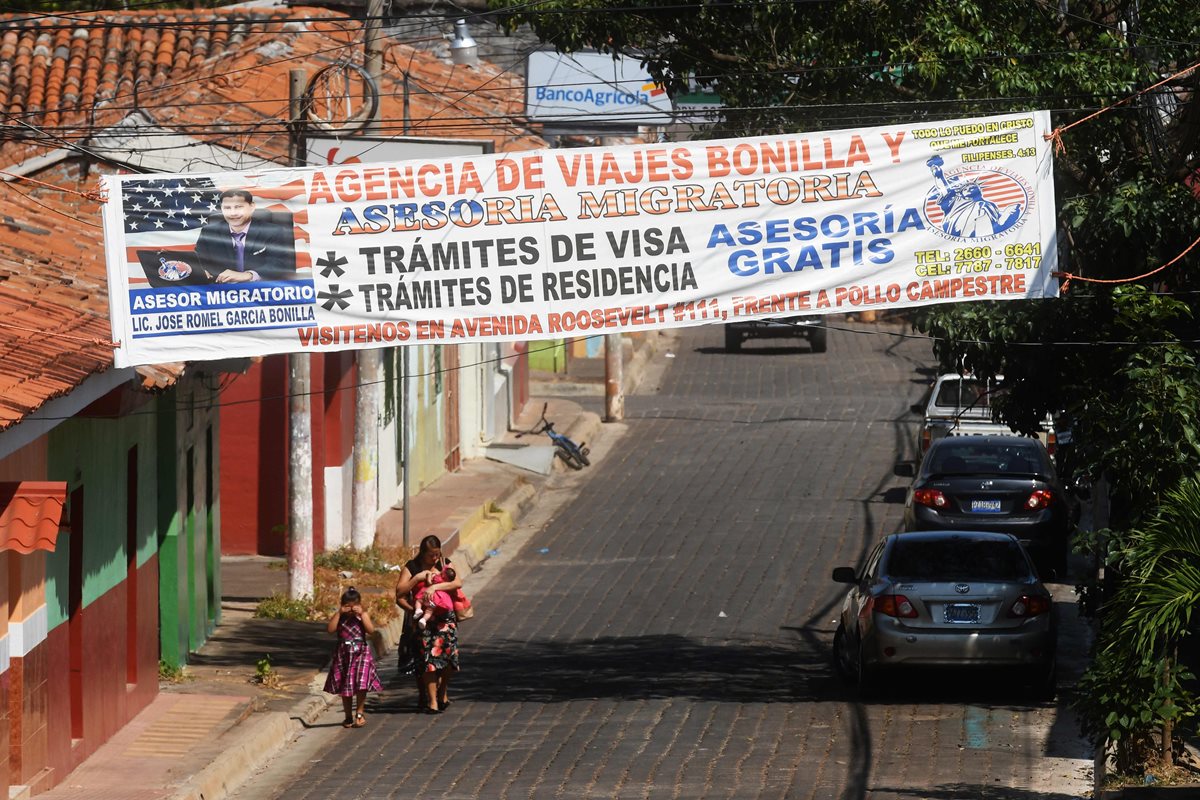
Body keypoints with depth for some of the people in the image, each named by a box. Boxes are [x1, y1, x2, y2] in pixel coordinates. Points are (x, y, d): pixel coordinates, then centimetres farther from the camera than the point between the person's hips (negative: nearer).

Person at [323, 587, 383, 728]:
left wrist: (361, 614, -17)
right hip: (343, 654, 2)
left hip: (361, 653, -2)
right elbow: (330, 629, -14)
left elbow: (371, 630, -13)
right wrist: (339, 613, -14)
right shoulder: (339, 617, 2)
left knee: (362, 684, -13)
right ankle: (348, 717, 19)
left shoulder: (363, 615, 1)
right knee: (345, 687, 8)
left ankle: (359, 713, 0)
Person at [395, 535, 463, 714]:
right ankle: (432, 701, -9)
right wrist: (418, 577, -17)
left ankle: (443, 691, 14)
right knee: (428, 658, -12)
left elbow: (458, 582, -8)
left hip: (444, 617, 2)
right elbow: (399, 592, -6)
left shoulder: (444, 564, 9)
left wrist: (435, 587, -20)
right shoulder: (411, 568, 3)